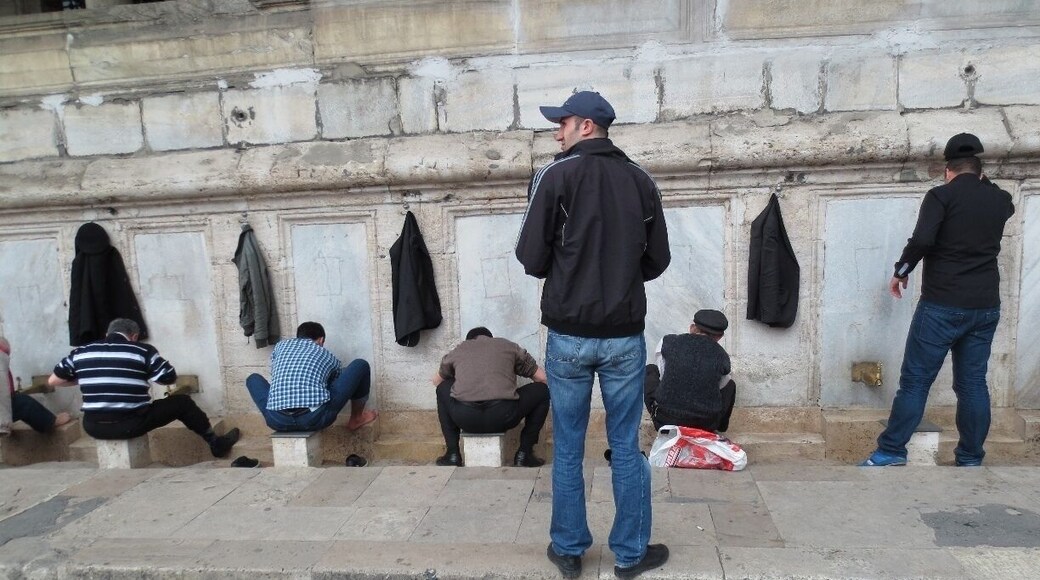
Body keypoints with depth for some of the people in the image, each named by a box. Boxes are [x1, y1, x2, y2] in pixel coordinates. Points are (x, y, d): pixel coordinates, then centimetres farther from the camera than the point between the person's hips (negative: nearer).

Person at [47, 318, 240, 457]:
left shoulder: (80, 352, 7)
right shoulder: (142, 350, -3)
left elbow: (53, 381, 14)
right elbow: (170, 378, 0)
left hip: (94, 427, 4)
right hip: (131, 424, -4)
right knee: (182, 403, 15)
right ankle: (216, 444, 28)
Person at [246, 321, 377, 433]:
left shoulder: (281, 345, 25)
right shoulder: (328, 356, 22)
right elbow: (339, 384, 38)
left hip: (278, 420, 3)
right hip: (315, 417, -3)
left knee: (253, 378, 34)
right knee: (360, 365, 16)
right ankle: (356, 419, 34)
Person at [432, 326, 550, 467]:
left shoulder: (458, 350, 26)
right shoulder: (509, 346, 23)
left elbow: (436, 380, 42)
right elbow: (542, 377, 25)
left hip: (464, 419, 2)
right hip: (503, 417, -1)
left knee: (443, 388, 33)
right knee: (542, 390, 24)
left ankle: (453, 454, 25)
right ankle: (523, 454, 19)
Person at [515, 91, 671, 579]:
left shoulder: (556, 175, -6)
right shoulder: (641, 180, 4)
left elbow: (531, 258, -8)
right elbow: (657, 261, 7)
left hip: (569, 333, -2)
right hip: (625, 334, 3)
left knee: (568, 448, 11)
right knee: (626, 447, 12)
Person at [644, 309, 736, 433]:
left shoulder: (668, 341, -1)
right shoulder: (722, 357, 1)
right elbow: (719, 386, 14)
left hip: (665, 421, 0)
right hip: (706, 426, 1)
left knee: (650, 370, 24)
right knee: (730, 385, 27)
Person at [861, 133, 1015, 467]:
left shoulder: (942, 195, -7)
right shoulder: (1000, 200, 10)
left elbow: (922, 240, -20)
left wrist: (901, 271, -5)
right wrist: (982, 182, 46)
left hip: (943, 305, -5)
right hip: (986, 307, 5)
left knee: (915, 380, -1)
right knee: (973, 383, 10)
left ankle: (891, 451, 3)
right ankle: (971, 459, 17)